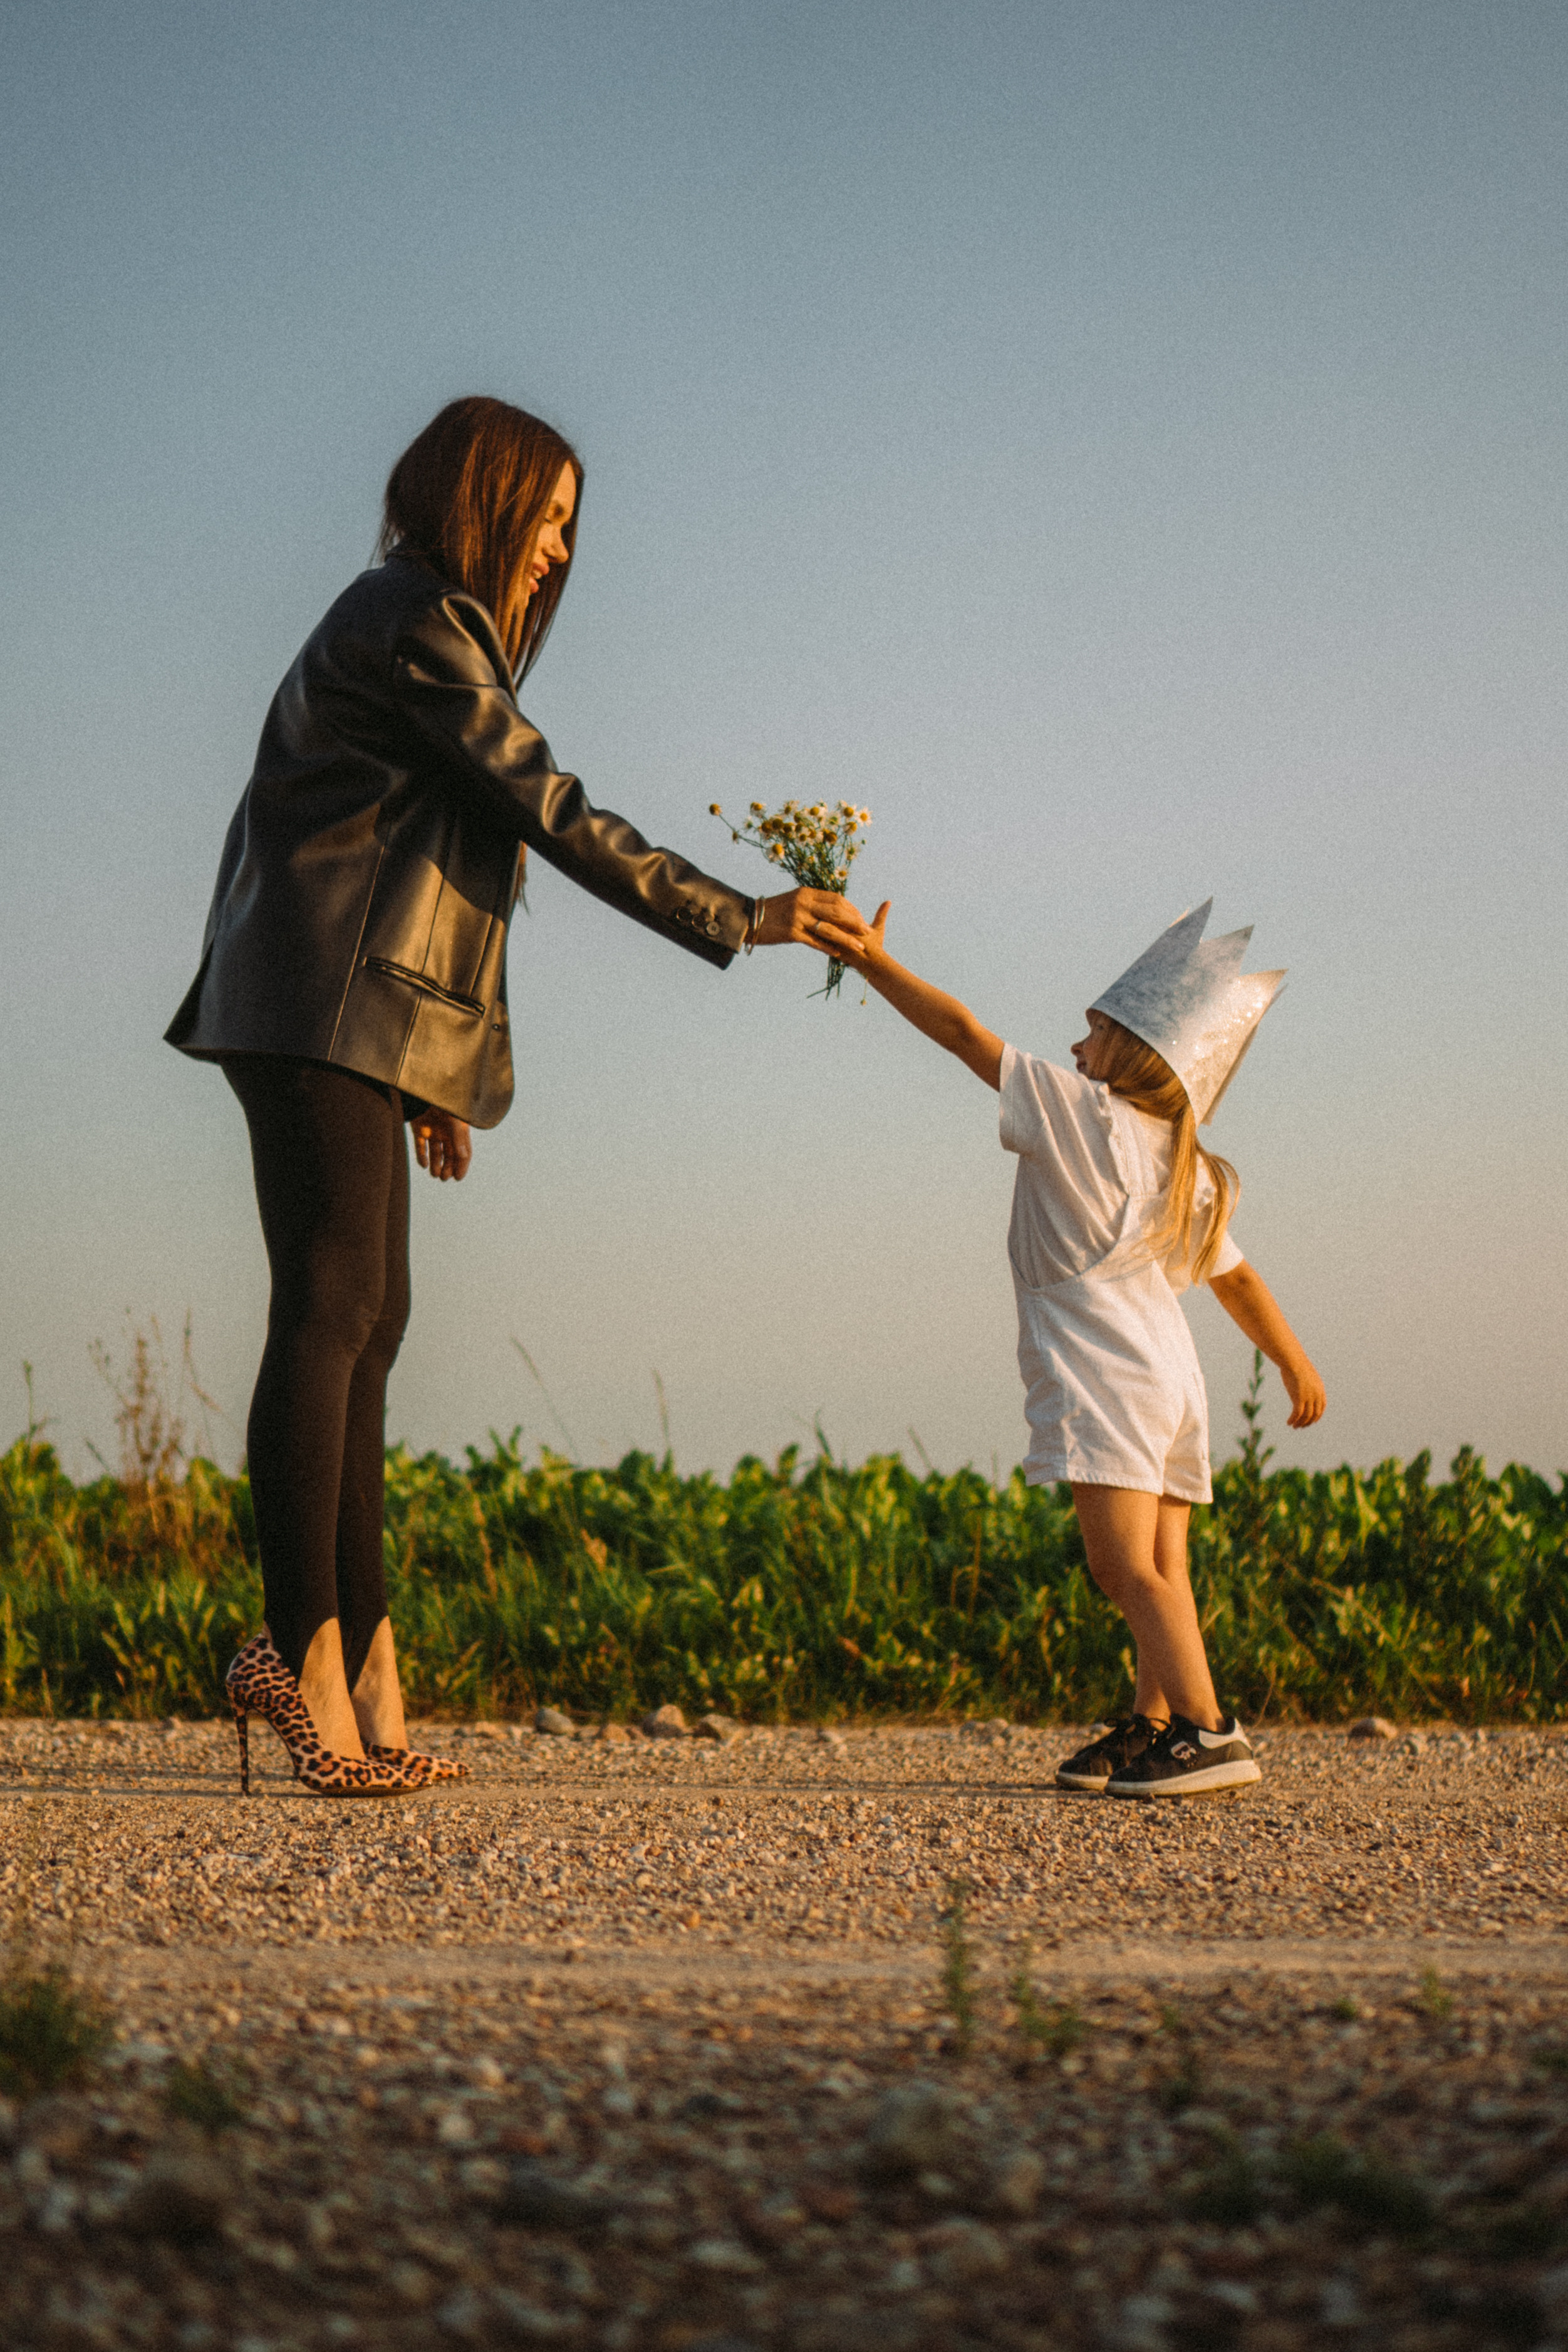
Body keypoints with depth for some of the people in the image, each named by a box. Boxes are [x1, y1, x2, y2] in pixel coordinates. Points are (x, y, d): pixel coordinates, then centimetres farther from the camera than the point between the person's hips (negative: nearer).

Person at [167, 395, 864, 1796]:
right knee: (331, 1308, -15)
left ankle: (362, 1656, 3)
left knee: (368, 1319, 5)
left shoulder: (422, 628, 25)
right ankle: (304, 1648, -18)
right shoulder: (413, 626, -7)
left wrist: (433, 1073, 19)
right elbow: (552, 812, -11)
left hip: (356, 1022, 10)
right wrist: (736, 921, -8)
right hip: (331, 1008, -10)